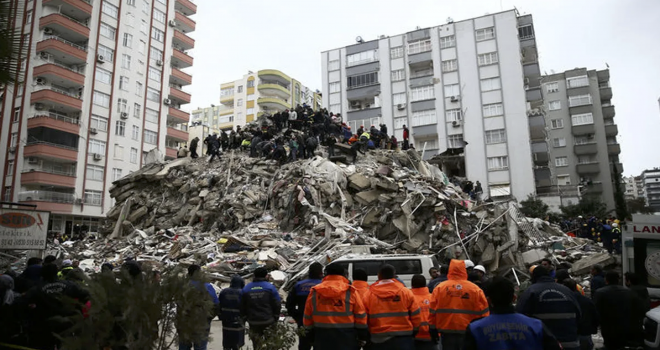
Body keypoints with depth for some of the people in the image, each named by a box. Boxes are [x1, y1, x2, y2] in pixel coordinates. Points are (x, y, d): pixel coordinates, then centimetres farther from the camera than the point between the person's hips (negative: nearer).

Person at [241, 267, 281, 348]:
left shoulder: (246, 289, 2)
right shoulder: (270, 287, -7)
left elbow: (242, 307, 6)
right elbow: (277, 304, -8)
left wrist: (245, 318, 16)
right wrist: (276, 318, 4)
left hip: (253, 323, 3)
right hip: (268, 321, -2)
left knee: (257, 345, 14)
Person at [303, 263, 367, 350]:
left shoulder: (314, 292, -1)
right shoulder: (351, 291, -8)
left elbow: (307, 317, 4)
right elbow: (360, 316, -4)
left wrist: (310, 336, 16)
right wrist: (363, 336, 8)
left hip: (322, 340, 2)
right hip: (346, 341, -2)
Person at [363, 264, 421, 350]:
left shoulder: (369, 295, -3)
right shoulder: (406, 292, -2)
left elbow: (364, 320, -3)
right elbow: (416, 316, 1)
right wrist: (413, 333, 16)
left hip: (379, 340, 1)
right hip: (403, 339, 0)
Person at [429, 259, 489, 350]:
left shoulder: (440, 287, -2)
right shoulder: (475, 289, -3)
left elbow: (433, 311, -1)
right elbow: (483, 312, -1)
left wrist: (433, 327, 7)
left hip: (447, 330, 0)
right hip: (468, 333, 0)